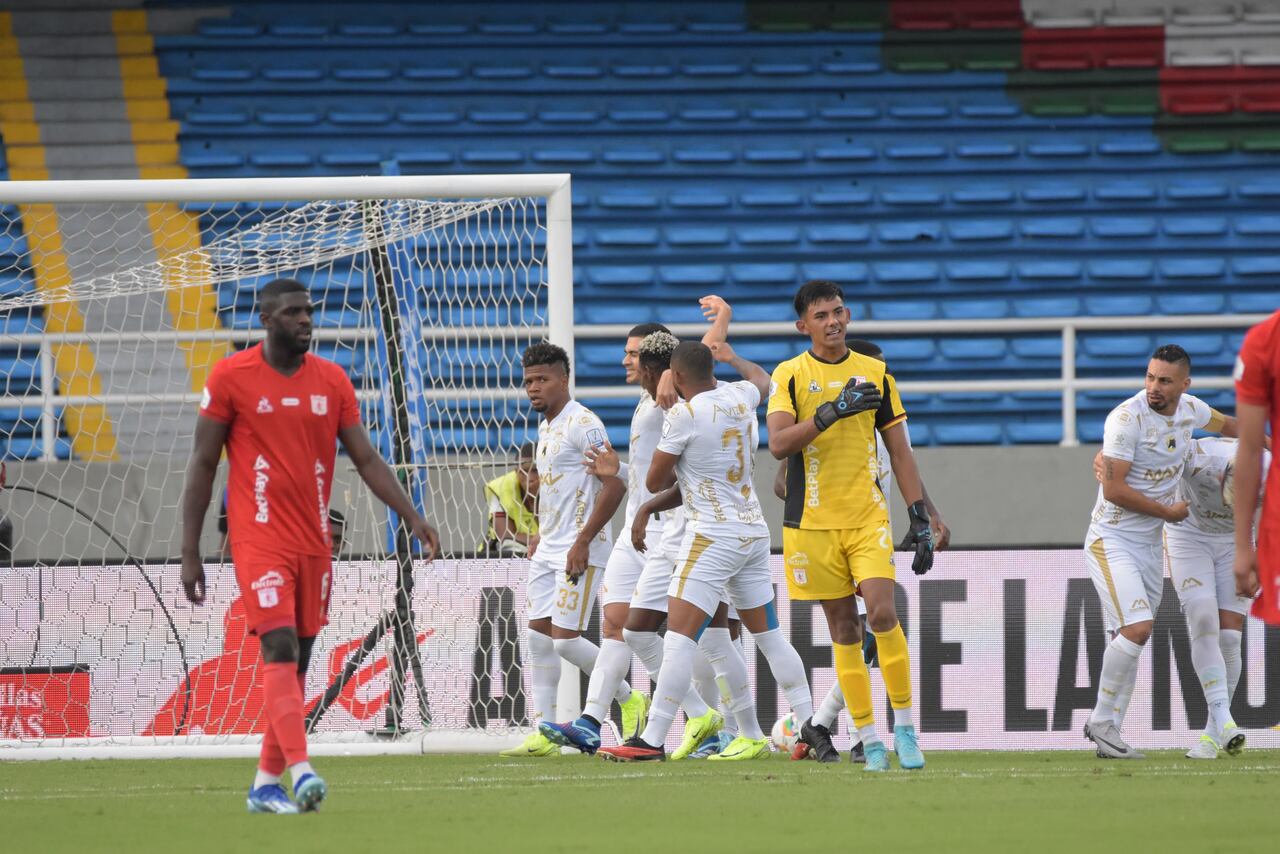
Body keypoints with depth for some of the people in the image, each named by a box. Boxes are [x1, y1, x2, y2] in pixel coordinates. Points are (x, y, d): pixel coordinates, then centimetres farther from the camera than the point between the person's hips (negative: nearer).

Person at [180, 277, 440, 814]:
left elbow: (366, 459, 9)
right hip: (260, 542, -5)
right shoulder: (232, 378, -4)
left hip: (314, 543, 5)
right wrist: (190, 554, -3)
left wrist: (413, 517, -3)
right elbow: (202, 466, 0)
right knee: (280, 648, -18)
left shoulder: (332, 381, 7)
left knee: (298, 660, 6)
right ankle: (300, 770, -30)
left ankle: (266, 784, 15)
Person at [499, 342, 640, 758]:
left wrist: (582, 542, -21)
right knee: (538, 634, 3)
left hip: (580, 552, -9)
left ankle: (630, 700, 8)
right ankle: (544, 734, 5)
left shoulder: (582, 424, -13)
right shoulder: (546, 426, 15)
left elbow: (614, 485, -19)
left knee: (565, 638, -11)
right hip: (548, 550, 9)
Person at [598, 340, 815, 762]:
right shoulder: (740, 396, 6)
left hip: (712, 534, -8)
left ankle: (652, 740, -15)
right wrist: (732, 357, 52)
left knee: (680, 637, -10)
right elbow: (761, 378, 33)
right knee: (769, 635, 13)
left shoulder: (684, 414, -13)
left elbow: (654, 482, -4)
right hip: (755, 532, 8)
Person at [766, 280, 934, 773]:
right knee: (843, 628, 2)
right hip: (813, 523, 0)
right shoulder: (790, 376, 1)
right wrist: (832, 411, -25)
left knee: (882, 611, -17)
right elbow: (779, 443, -14)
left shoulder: (875, 374, 7)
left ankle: (904, 723, -6)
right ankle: (868, 738, 8)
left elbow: (899, 451, 11)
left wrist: (920, 517, 5)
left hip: (868, 517, 0)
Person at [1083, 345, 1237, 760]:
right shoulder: (1127, 418, -20)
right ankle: (1103, 722, -9)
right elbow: (1114, 489, -22)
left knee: (1131, 639, 6)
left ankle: (1105, 727, 14)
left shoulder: (1190, 410, 2)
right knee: (1138, 627, -21)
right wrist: (1168, 511, -13)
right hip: (1112, 541, -7)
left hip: (1150, 545, 7)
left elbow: (1225, 424, 26)